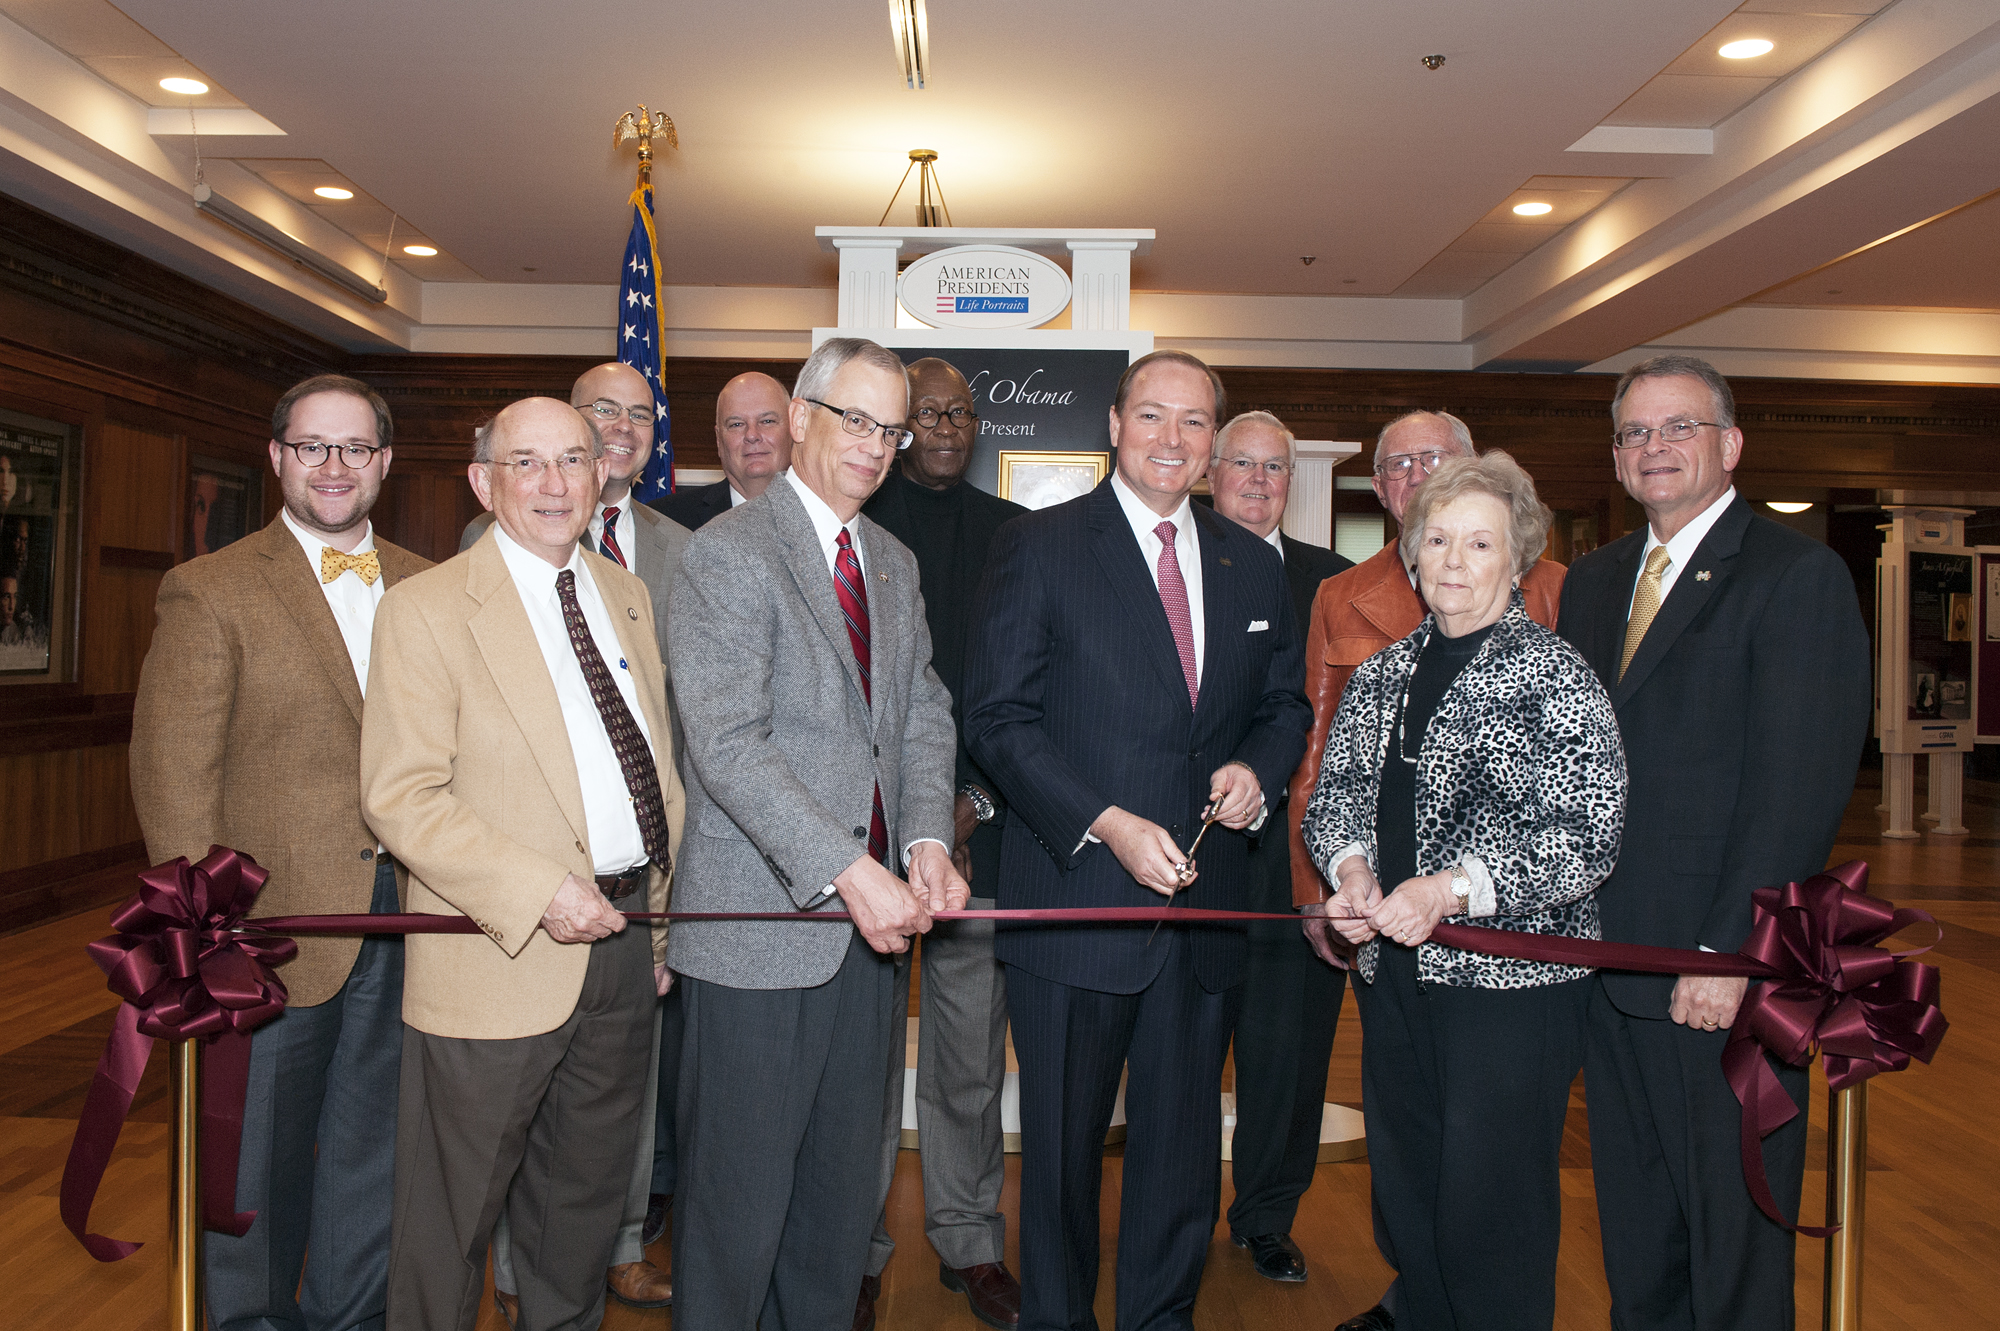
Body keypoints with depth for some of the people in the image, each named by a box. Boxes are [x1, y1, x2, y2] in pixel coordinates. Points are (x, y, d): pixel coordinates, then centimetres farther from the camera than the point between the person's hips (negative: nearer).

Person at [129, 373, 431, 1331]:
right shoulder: (211, 592, -6)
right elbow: (174, 782, -9)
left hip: (407, 919, 4)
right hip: (274, 929, -4)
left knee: (375, 1151, 18)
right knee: (259, 1163, 14)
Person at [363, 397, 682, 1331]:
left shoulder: (628, 597, 10)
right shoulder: (426, 609, -9)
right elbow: (399, 797, -15)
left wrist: (659, 914, 11)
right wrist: (541, 891, -22)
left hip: (625, 943, 6)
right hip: (500, 962, -5)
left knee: (586, 1204, 21)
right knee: (452, 1221, 10)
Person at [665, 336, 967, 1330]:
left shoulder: (893, 563, 14)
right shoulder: (728, 553, -9)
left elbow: (923, 716, 10)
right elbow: (726, 746, -18)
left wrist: (927, 842, -8)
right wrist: (849, 872, -23)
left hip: (870, 915, 7)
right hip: (763, 916, -6)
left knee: (844, 1184, 16)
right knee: (739, 1191, 5)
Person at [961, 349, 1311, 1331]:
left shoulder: (1253, 566, 10)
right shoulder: (1037, 548, -4)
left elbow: (1283, 705, 18)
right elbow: (999, 718, -10)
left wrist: (1256, 767, -5)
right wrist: (1108, 825, -19)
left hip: (1206, 902, 4)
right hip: (1075, 899, -4)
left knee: (1184, 1147, 17)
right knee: (1062, 1144, 11)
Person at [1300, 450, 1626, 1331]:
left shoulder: (1554, 675, -8)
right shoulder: (1383, 674, 10)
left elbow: (1588, 837, -15)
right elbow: (1333, 792, 11)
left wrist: (1452, 890, -24)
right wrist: (1351, 867, -10)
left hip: (1511, 979, -6)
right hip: (1392, 971, 6)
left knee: (1491, 1216, 3)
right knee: (1403, 1196, 17)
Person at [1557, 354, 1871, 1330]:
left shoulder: (1797, 574, -7)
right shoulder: (1592, 581, 14)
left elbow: (1802, 785, -15)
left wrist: (1730, 952, -20)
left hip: (1726, 968, -6)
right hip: (1608, 955, 6)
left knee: (1735, 1239, 9)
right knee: (1633, 1231, 18)